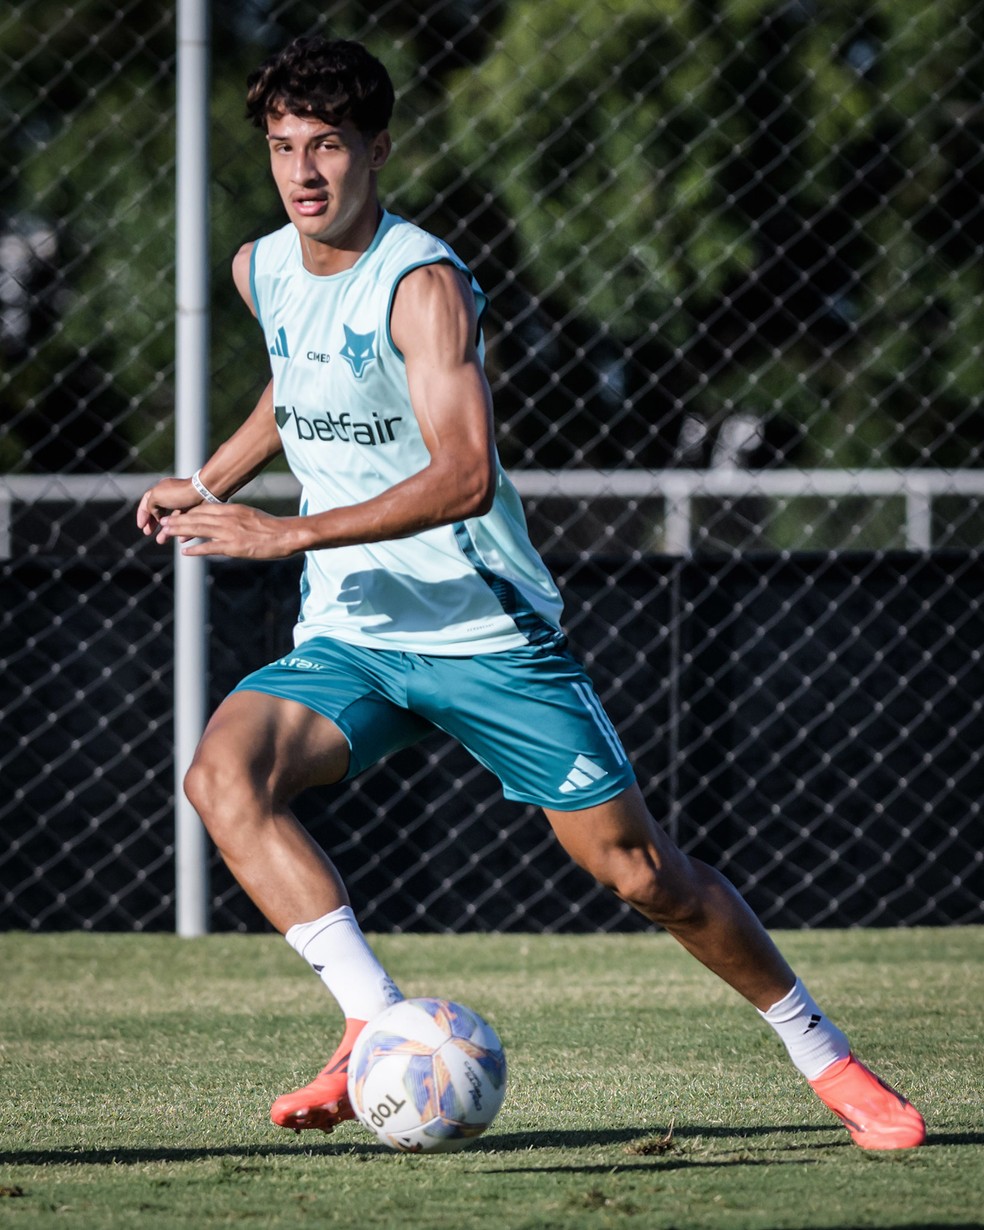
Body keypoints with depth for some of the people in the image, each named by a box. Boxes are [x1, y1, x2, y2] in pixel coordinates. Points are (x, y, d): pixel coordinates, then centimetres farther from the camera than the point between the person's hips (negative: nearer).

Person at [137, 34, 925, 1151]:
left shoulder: (422, 285, -18)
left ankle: (826, 1061, 16)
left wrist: (290, 534, -34)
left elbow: (464, 476, -31)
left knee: (638, 870, -3)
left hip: (485, 632, -5)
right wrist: (211, 482, 19)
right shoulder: (261, 271, 4)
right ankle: (379, 1027, -25)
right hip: (346, 640, 6)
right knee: (223, 775, -24)